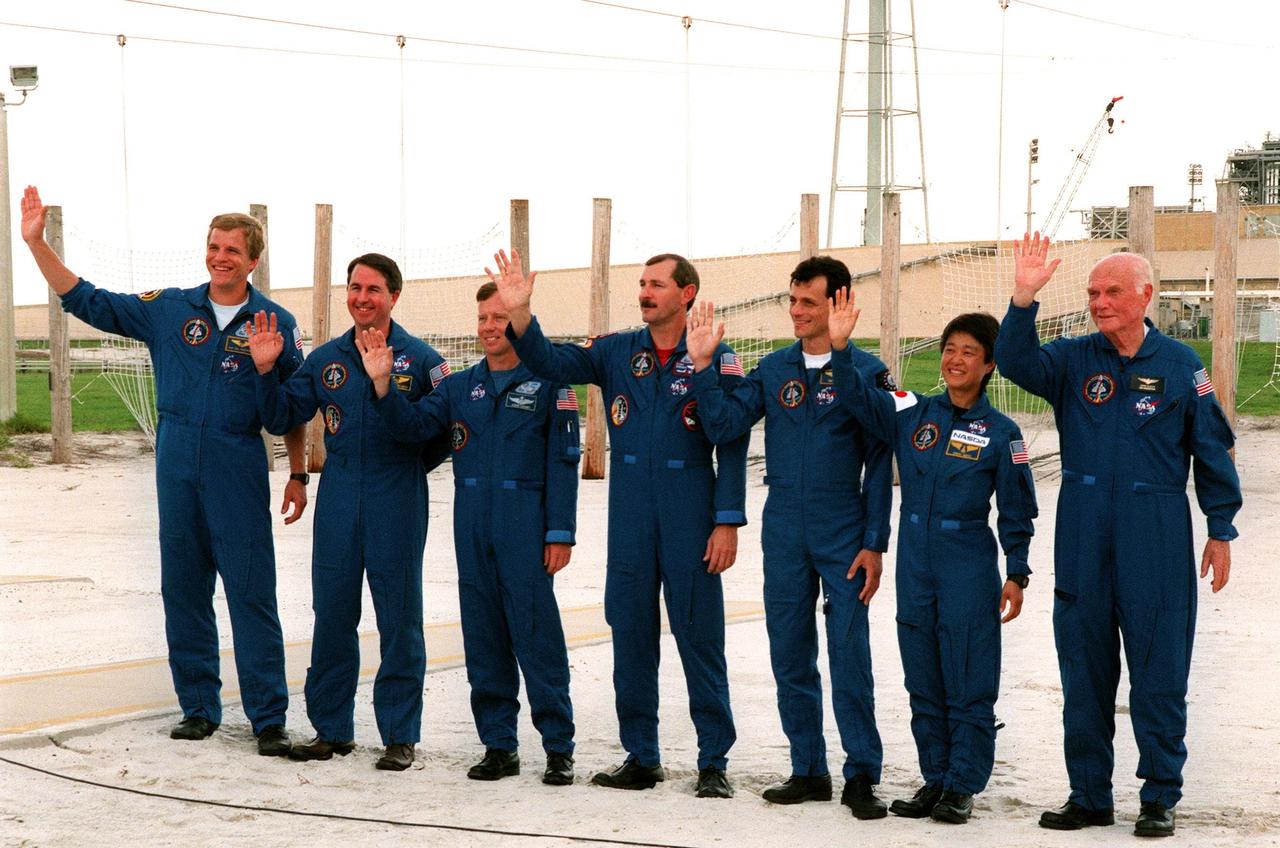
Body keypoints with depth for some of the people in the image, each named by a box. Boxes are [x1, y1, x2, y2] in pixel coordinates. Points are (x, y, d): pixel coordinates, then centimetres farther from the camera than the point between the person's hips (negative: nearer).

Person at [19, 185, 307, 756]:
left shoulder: (275, 323, 1)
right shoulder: (168, 310, 6)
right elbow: (85, 301, 7)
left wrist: (298, 476, 6)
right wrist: (35, 242, 0)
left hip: (239, 473, -3)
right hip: (178, 469, 3)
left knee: (252, 595, -5)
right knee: (183, 591, 7)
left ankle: (269, 719, -2)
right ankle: (198, 708, 17)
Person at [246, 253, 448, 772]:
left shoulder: (419, 359, -3)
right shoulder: (326, 360, 9)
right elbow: (282, 418, 10)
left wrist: (406, 467, -7)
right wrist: (266, 370, -2)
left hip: (396, 510, -4)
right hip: (338, 506, 4)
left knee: (399, 622, 2)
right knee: (331, 617, 8)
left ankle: (400, 735, 10)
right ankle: (331, 729, 18)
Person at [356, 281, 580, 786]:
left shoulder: (547, 383, 0)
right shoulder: (460, 387, 14)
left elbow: (562, 461, -3)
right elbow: (414, 426, 4)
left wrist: (560, 533, -8)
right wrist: (382, 385, -12)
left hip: (526, 526, -5)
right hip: (472, 527, 5)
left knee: (536, 633, -7)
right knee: (483, 635, 7)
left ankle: (559, 748, 0)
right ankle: (499, 745, 15)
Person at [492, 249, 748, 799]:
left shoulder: (715, 358, -2)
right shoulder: (616, 352, 9)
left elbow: (732, 445, -4)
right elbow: (553, 363, -2)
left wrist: (728, 522, -9)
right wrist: (519, 315, -19)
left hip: (690, 514, -4)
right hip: (629, 513, 4)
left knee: (699, 635, -2)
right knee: (630, 632, 7)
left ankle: (714, 763, 6)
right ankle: (640, 758, 17)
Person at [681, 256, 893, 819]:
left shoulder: (866, 371, -3)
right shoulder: (774, 369, 8)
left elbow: (880, 466, -3)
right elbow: (722, 426, 0)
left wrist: (874, 544, -7)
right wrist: (702, 366, -10)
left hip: (843, 533, -4)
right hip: (784, 534, 4)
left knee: (849, 656, -6)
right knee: (790, 656, 8)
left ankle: (861, 776, 1)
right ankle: (808, 771, 17)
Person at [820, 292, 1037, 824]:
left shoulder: (1001, 434, -2)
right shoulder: (912, 414, 6)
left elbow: (1016, 511, 1)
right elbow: (858, 397, -5)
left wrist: (1016, 575, -3)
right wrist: (839, 349, -21)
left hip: (969, 569, -4)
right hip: (915, 564, 4)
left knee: (969, 681, -1)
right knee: (923, 680, 10)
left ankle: (964, 786, 7)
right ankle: (935, 777, 20)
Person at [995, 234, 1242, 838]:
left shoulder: (1179, 363, 1)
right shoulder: (1073, 359, 5)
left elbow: (1212, 450, 5)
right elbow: (1016, 363, -13)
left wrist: (1221, 532, 3)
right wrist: (1024, 299, -28)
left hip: (1157, 539, -2)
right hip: (1083, 539, 2)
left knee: (1159, 671, 2)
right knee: (1083, 668, 9)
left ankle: (1160, 797, 12)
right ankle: (1088, 795, 18)